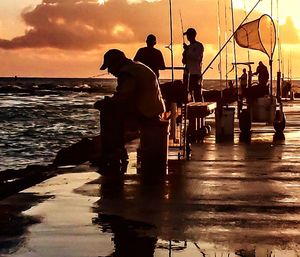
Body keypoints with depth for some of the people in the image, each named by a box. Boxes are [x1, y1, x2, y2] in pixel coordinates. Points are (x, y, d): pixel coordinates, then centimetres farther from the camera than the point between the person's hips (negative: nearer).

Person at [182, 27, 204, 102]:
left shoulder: (199, 46, -1)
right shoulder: (188, 47, 20)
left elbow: (197, 57, -14)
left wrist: (188, 50, -12)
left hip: (195, 73, -7)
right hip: (187, 73, 7)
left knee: (197, 94, -10)